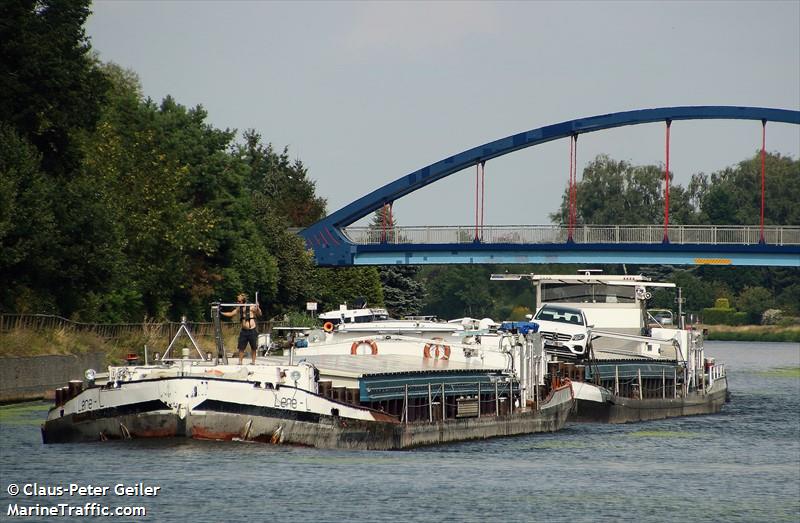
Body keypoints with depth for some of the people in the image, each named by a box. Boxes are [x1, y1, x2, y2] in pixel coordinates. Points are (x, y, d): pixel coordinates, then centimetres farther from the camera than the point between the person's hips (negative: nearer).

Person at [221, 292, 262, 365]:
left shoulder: (251, 307, -8)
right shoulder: (239, 309, 8)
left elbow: (259, 314, -13)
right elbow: (231, 314, 15)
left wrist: (257, 308, -33)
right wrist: (221, 313, 6)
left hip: (252, 331, -4)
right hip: (244, 331, 4)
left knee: (253, 348, 5)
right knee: (241, 347, 0)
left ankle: (253, 362, 16)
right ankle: (240, 362, 5)